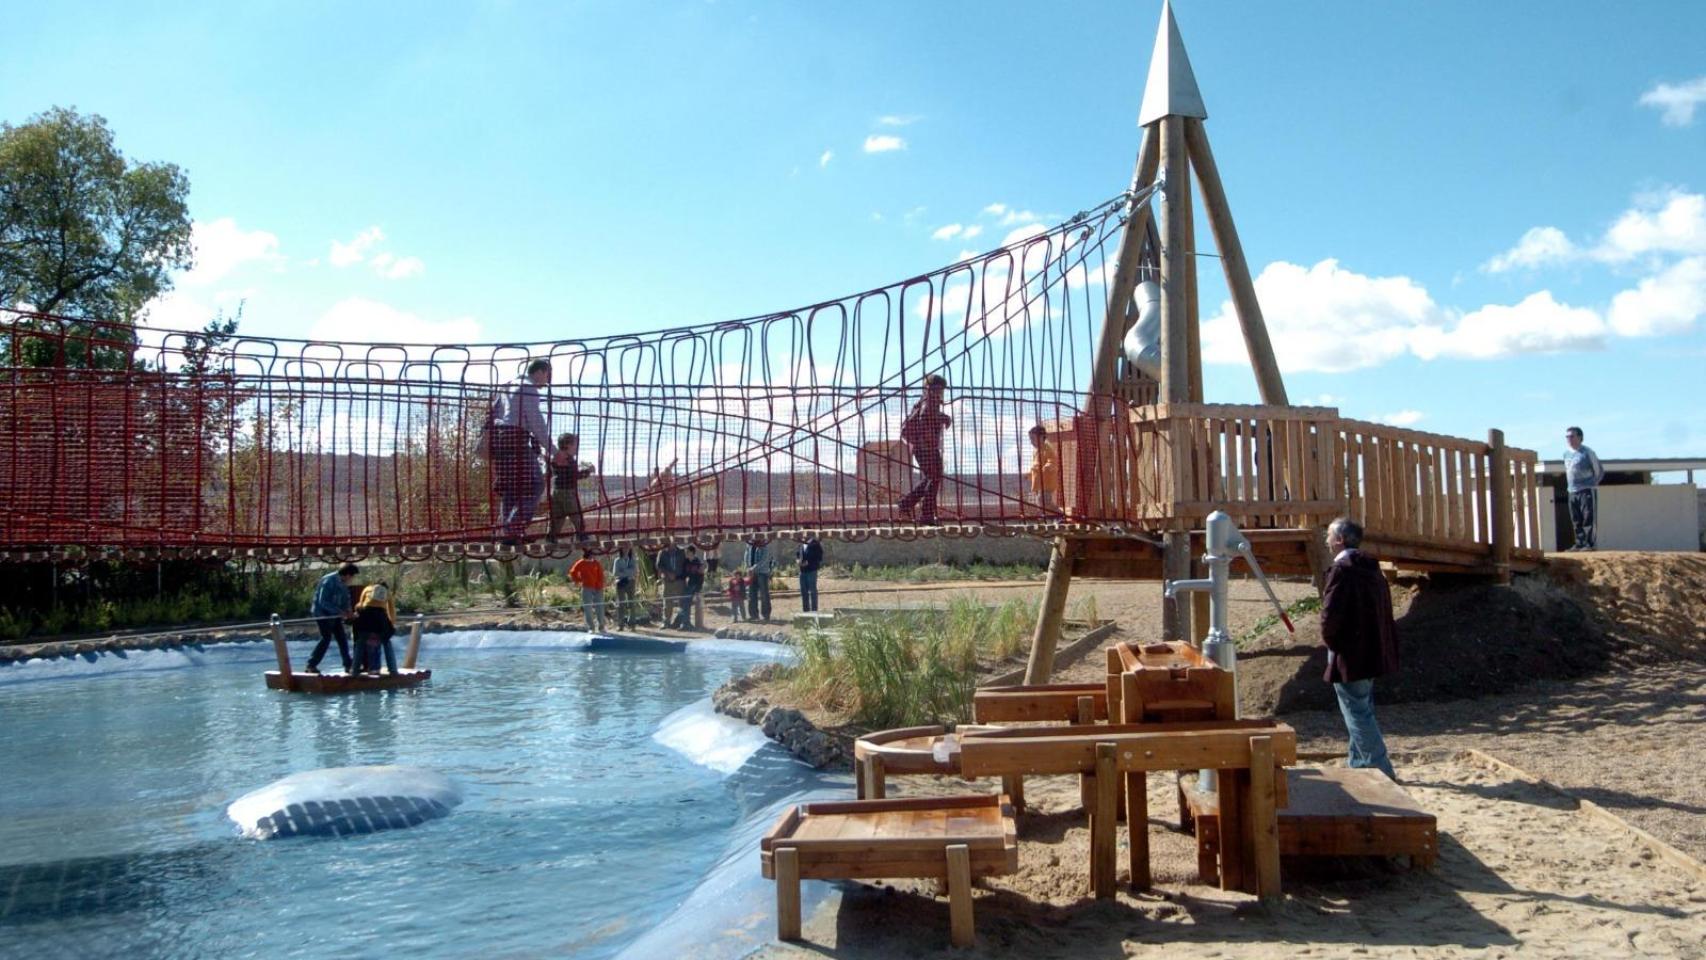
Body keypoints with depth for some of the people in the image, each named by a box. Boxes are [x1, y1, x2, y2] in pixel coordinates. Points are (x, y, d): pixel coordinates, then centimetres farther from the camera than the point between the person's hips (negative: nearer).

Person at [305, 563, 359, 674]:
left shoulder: (343, 584, 4)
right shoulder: (328, 581, -22)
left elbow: (345, 600, 10)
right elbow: (323, 602, -25)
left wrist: (348, 612, -10)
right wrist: (340, 612, -29)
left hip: (334, 615, 8)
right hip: (323, 613, -8)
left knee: (342, 638, 7)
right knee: (326, 638, -14)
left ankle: (348, 665, 13)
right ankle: (311, 665, -8)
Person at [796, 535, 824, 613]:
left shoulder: (815, 545, -6)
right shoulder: (802, 545, 14)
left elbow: (819, 558, -11)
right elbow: (799, 555, 24)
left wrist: (808, 563, -16)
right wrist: (799, 560, 2)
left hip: (811, 571, -7)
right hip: (803, 571, 7)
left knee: (812, 591, -4)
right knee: (803, 591, 12)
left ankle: (814, 611, 0)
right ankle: (805, 610, 21)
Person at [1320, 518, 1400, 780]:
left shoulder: (1341, 570, -17)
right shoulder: (1372, 569, 11)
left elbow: (1330, 615, -24)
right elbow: (1385, 615, 16)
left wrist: (1331, 642, -7)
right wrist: (1389, 647, 19)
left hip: (1349, 657, -9)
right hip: (1373, 655, 9)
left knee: (1357, 714, -3)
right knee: (1363, 712, 18)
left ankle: (1381, 770, -5)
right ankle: (1359, 766, 26)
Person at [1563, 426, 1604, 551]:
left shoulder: (1587, 452, -6)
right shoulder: (1566, 453, 13)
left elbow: (1599, 470, -1)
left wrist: (1592, 484, 1)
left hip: (1587, 490, -6)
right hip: (1572, 492, 6)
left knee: (1588, 518, -9)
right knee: (1576, 521, 7)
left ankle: (1589, 544, -8)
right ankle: (1579, 544, 12)